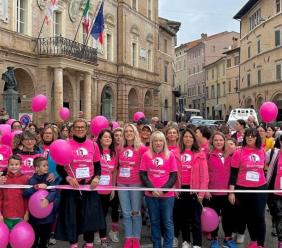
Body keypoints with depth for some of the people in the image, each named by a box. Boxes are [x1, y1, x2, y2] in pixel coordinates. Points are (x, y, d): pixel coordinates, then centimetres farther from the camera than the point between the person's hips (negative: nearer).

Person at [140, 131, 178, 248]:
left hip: (167, 194, -1)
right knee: (154, 222, 11)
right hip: (150, 194, 1)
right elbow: (143, 174, 1)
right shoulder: (146, 155, 2)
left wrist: (164, 189, -12)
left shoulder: (170, 155, 1)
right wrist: (152, 189, -11)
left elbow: (174, 175, 0)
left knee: (167, 222, 4)